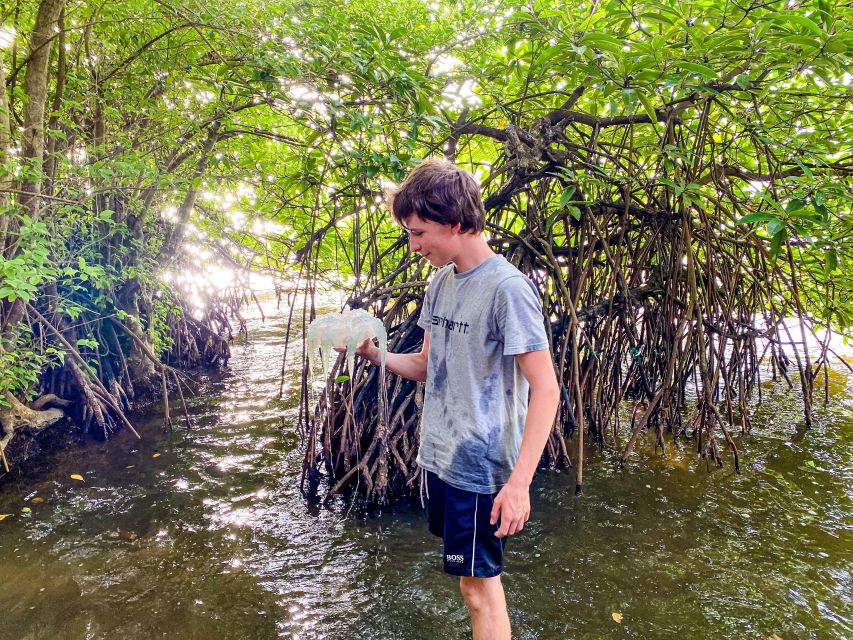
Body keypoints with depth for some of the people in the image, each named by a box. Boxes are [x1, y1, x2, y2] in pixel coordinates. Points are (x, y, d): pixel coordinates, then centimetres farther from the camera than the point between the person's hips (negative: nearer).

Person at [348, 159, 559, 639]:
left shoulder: (508, 287, -18)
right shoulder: (442, 281, 6)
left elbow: (546, 389, -19)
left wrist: (519, 482, -24)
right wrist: (374, 354, -7)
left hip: (481, 468, -7)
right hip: (439, 456, 7)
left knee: (480, 585, 6)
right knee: (474, 577, 21)